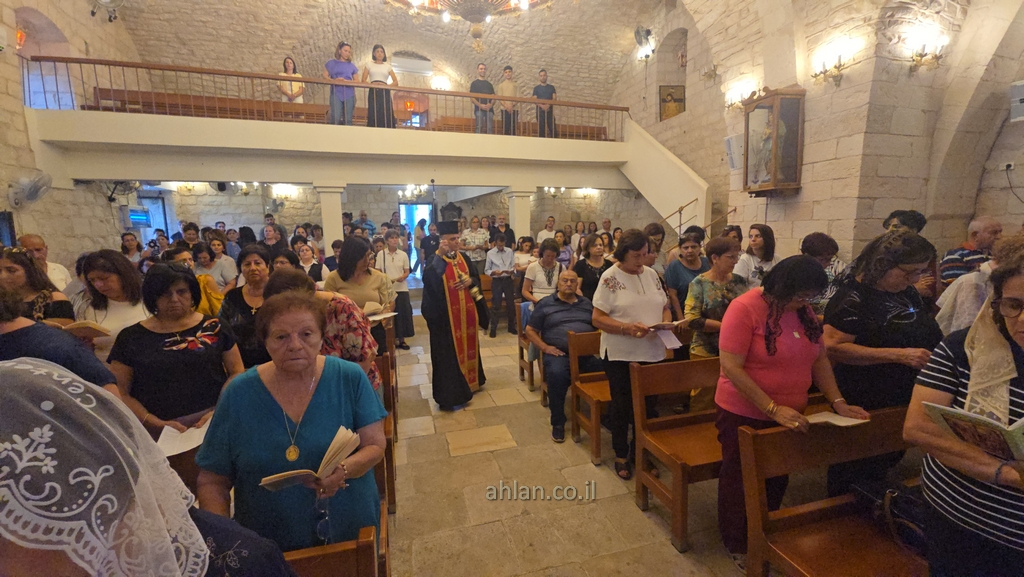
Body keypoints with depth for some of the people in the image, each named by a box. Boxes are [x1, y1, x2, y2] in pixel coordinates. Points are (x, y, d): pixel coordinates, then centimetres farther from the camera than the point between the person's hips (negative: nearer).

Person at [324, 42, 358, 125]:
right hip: (336, 93, -2)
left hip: (349, 94, 2)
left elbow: (356, 81, 11)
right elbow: (325, 76, 6)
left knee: (348, 119, -1)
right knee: (335, 118, -15)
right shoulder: (331, 63, 11)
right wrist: (334, 80, -14)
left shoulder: (351, 66, 15)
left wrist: (346, 81, -8)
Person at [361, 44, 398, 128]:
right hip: (373, 93, -1)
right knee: (373, 116, -11)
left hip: (385, 93, 1)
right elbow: (363, 81, 7)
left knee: (386, 116, -9)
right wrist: (372, 85, -12)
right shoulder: (369, 64, 15)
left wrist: (386, 86, -10)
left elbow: (396, 82, 8)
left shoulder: (388, 66, 17)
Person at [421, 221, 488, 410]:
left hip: (466, 312, 7)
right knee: (449, 353, -2)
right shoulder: (435, 260, -12)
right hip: (446, 316, -7)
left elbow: (476, 278, 11)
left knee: (468, 346, 20)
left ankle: (469, 380, 40)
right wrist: (441, 255, -35)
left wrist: (470, 281, -10)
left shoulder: (463, 257, 8)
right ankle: (450, 395, 7)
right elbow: (430, 278, -31)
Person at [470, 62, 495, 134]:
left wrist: (491, 104, -7)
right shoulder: (474, 83, 10)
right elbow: (471, 97, 0)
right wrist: (480, 105, -15)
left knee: (490, 128, -4)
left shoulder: (489, 84, 22)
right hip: (479, 109, -3)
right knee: (479, 127, -12)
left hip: (489, 109, 4)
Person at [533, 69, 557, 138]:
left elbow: (554, 98, 2)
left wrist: (548, 105, -18)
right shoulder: (536, 88, 9)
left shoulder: (551, 87, 12)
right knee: (541, 130, -2)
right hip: (540, 111, -1)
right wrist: (542, 106, -20)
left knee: (553, 129, -9)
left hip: (550, 111, 1)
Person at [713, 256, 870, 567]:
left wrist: (837, 402, -1)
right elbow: (731, 367, -25)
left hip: (790, 416, 7)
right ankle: (739, 546, 36)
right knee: (742, 481, 13)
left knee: (777, 480, 21)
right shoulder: (745, 308, -21)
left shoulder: (803, 310, 1)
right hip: (745, 415, -6)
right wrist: (773, 409, -27)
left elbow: (819, 357, 10)